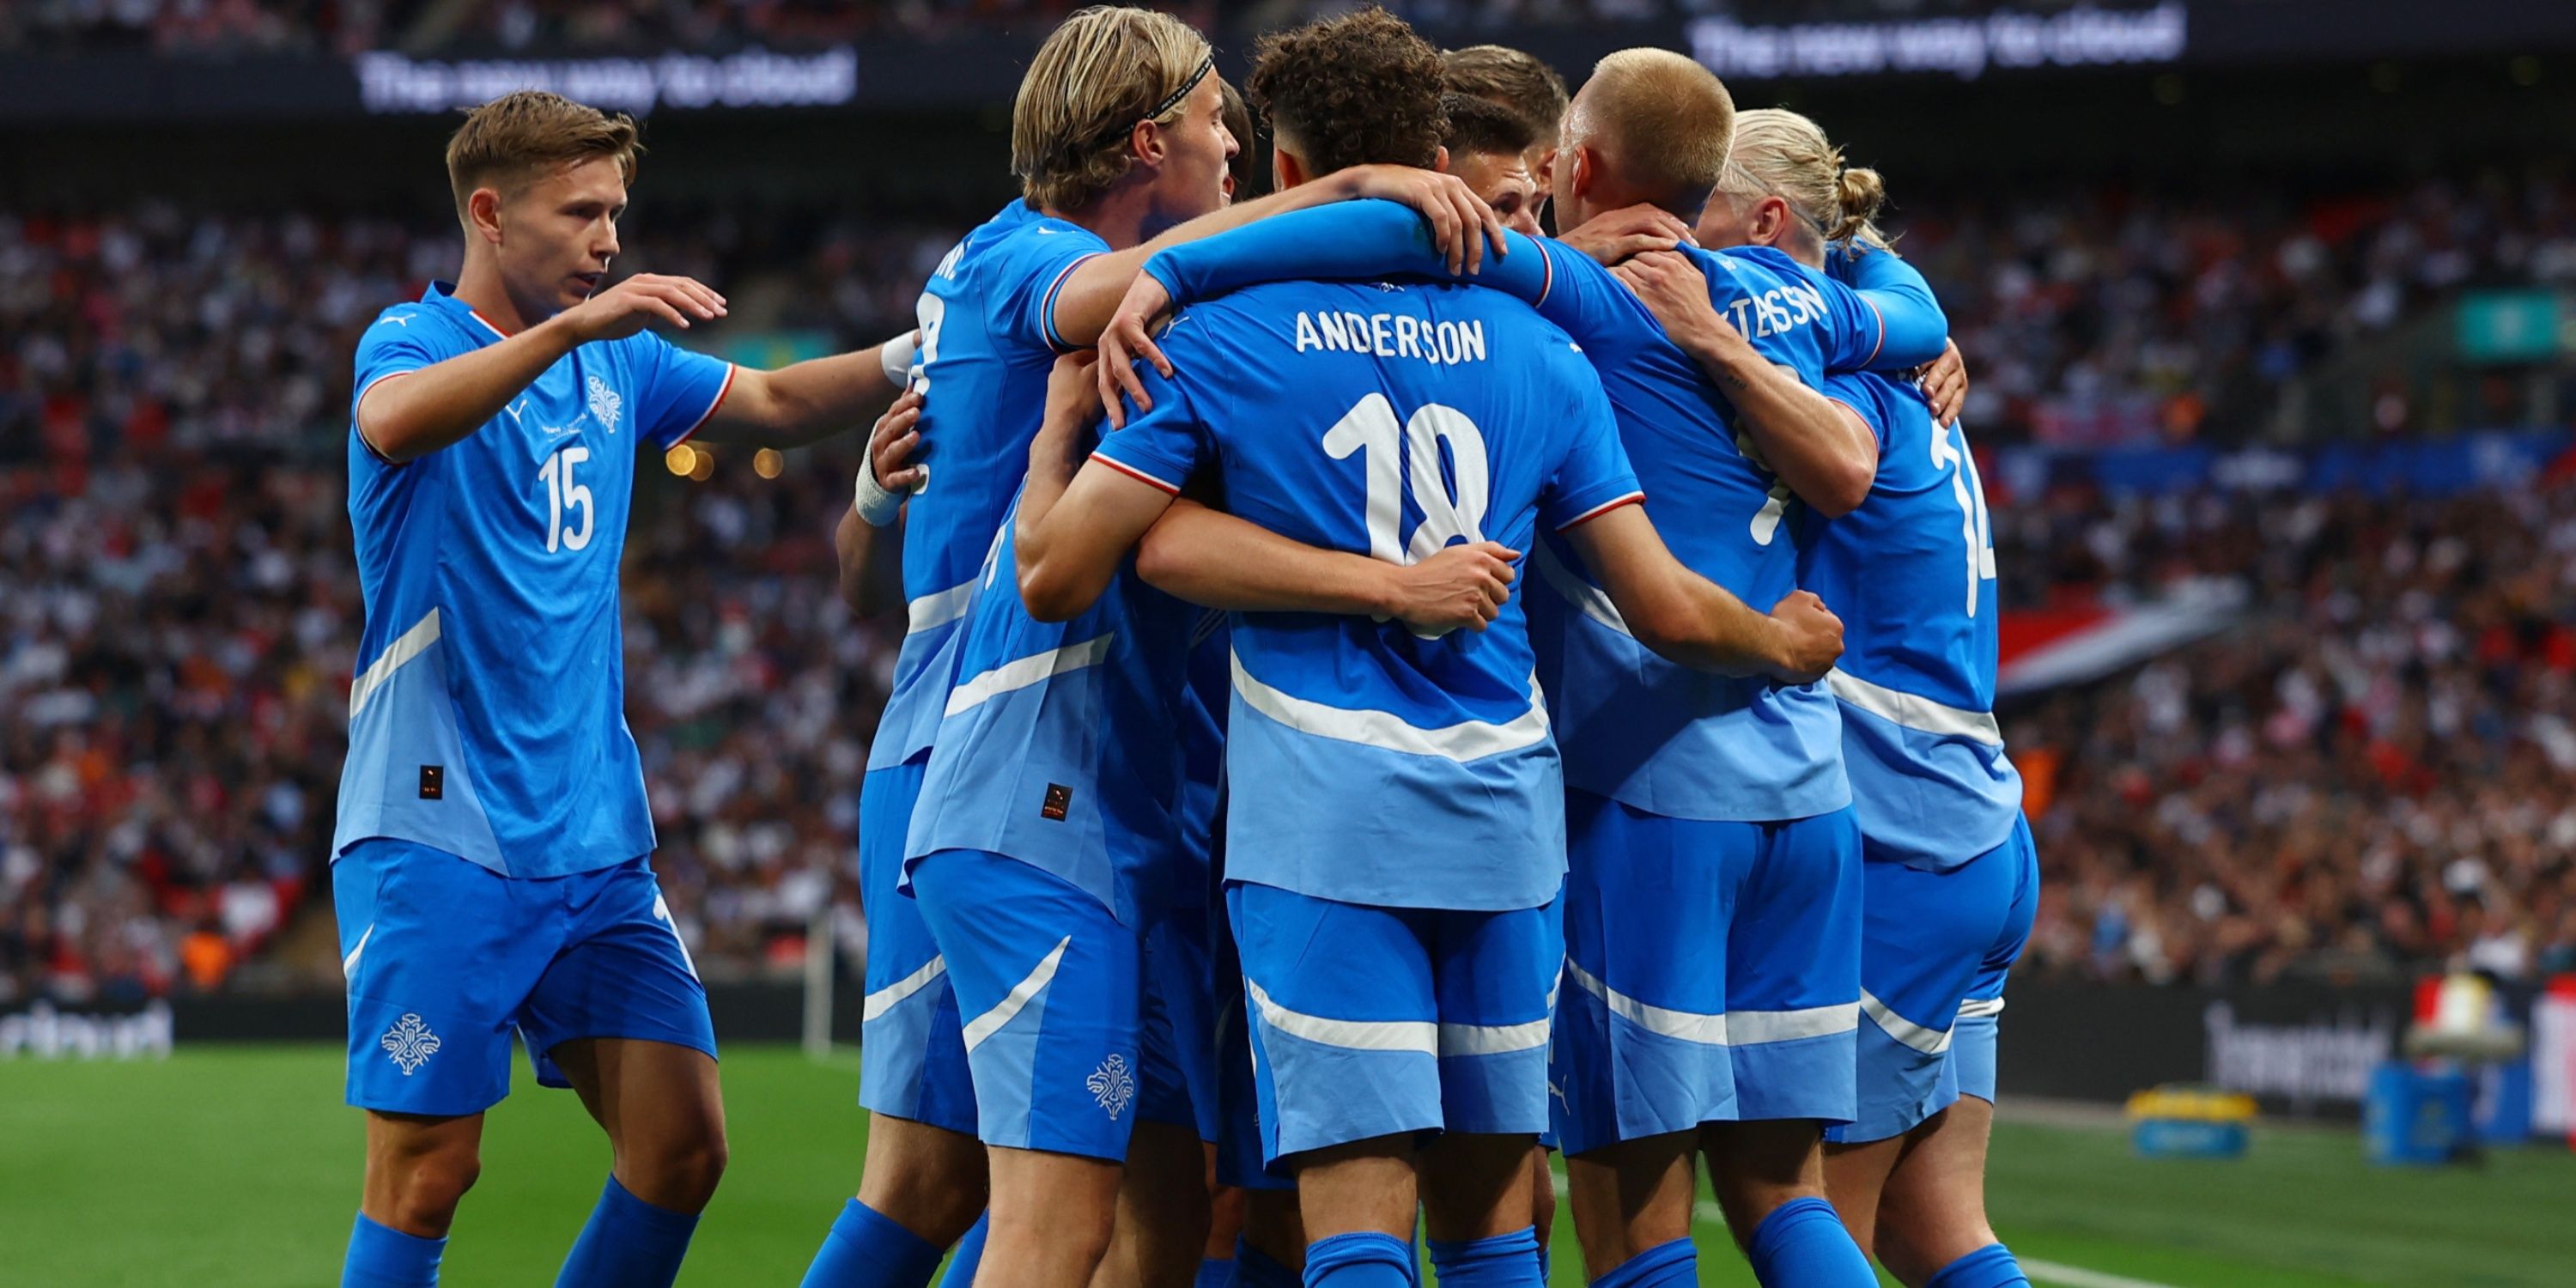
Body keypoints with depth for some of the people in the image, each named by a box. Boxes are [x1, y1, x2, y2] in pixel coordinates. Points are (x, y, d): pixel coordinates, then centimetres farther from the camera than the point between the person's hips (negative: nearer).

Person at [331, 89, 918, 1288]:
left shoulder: (617, 361, 14)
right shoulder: (414, 340, -7)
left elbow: (776, 404, 25)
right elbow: (393, 423, -30)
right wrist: (571, 327, -41)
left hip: (595, 834, 7)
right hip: (440, 834, -7)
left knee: (682, 1146, 1)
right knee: (425, 1175, -7)